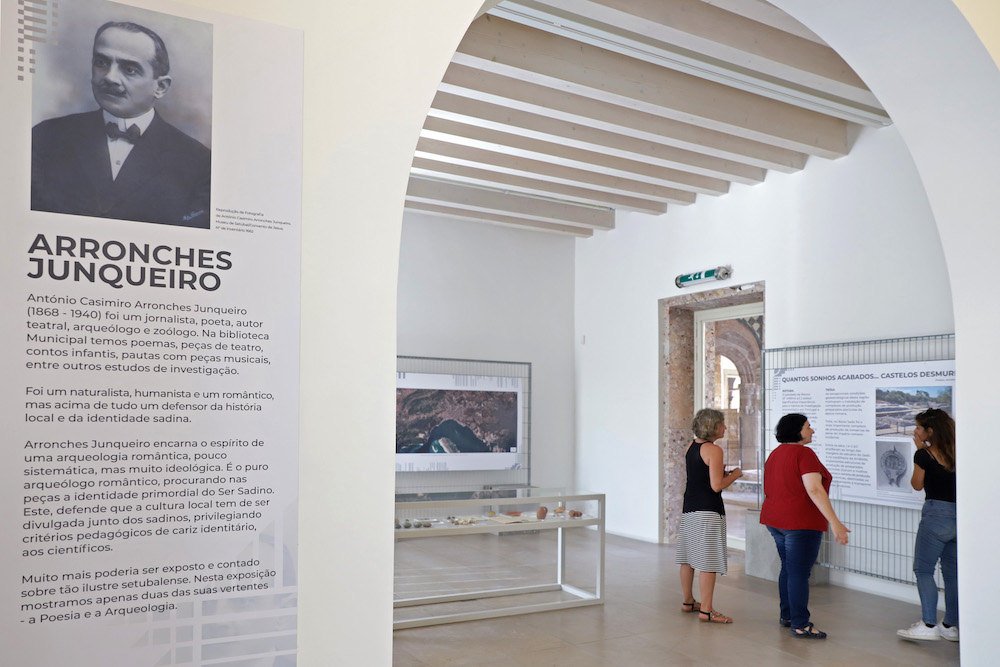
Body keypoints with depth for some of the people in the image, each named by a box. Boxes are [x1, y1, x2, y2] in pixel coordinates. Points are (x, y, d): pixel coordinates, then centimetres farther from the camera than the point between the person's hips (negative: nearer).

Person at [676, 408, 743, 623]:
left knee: (688, 558, 16)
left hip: (689, 508, 9)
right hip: (708, 511, -9)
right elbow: (717, 486, -18)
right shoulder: (714, 450, -15)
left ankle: (688, 601, 28)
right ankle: (706, 610, -1)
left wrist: (724, 473, 16)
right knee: (708, 562, -4)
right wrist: (734, 475, -2)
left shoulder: (691, 447, 10)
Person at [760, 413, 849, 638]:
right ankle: (800, 625, -2)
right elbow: (814, 490, -23)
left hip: (776, 521, 9)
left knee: (788, 568, 18)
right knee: (800, 573, -5)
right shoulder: (804, 453, -15)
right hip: (801, 522, -9)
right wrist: (834, 522, -24)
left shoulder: (776, 453, 13)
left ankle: (787, 615, 25)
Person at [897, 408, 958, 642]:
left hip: (937, 513, -7)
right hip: (960, 515, 7)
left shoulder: (924, 455, -10)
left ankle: (929, 625, -2)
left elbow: (917, 485, 4)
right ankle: (950, 625, 18)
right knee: (952, 572, 12)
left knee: (923, 570, 1)